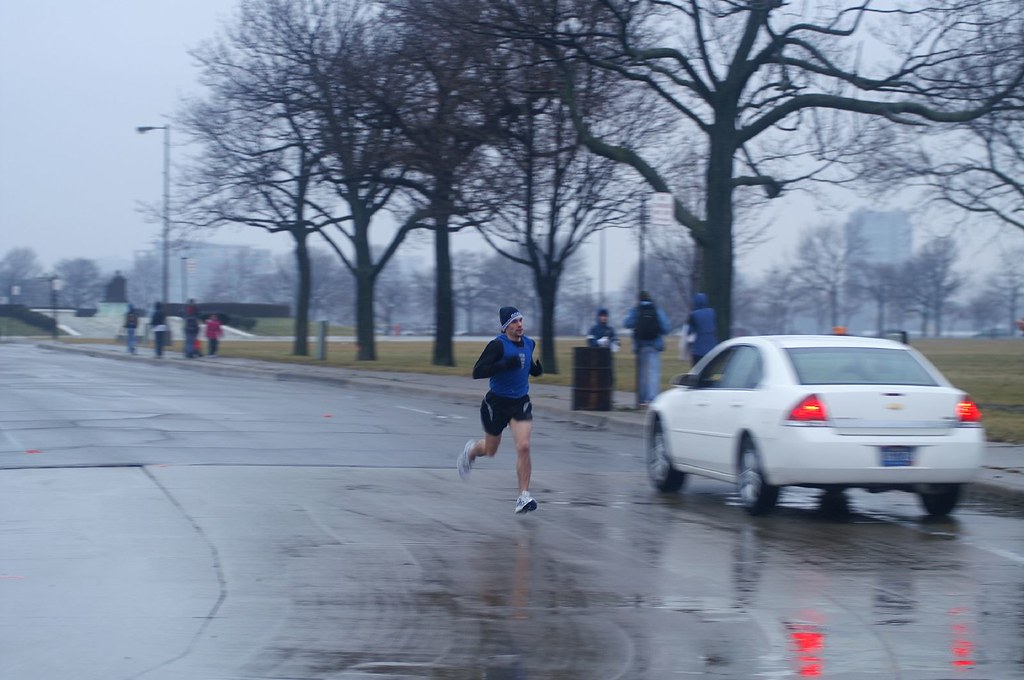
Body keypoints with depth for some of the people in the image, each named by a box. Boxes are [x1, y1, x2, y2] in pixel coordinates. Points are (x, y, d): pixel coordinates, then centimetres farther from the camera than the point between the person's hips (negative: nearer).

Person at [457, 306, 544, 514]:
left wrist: (537, 367, -3)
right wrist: (506, 365, -31)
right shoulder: (497, 345, -16)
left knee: (523, 447, -16)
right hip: (496, 403, -3)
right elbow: (477, 372, -22)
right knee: (490, 451, 15)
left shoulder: (529, 344, 3)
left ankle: (523, 497, -12)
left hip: (521, 403, 3)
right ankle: (471, 449, 52)